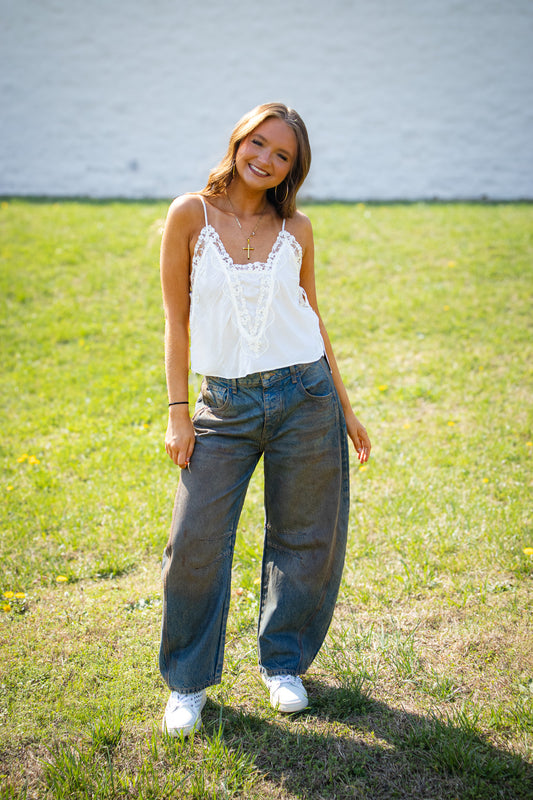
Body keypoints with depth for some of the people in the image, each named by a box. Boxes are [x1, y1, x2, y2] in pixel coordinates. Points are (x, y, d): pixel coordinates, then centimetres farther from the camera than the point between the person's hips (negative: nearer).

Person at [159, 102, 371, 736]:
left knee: (303, 541, 9)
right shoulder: (190, 215, -2)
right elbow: (176, 318, 0)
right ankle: (188, 681, 18)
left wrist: (343, 405, 12)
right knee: (195, 542, -3)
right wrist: (177, 411, -4)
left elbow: (311, 315, 12)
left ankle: (283, 664, 31)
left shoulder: (295, 229, 4)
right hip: (225, 405, -2)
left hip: (304, 398, 2)